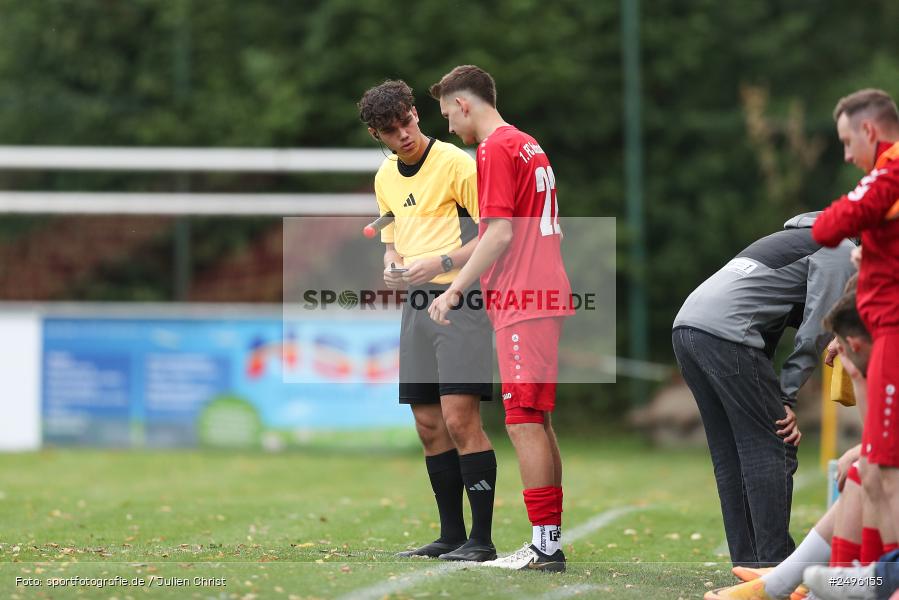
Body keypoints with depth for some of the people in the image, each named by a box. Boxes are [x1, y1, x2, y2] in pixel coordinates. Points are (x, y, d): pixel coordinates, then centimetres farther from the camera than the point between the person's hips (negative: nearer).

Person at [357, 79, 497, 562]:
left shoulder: (454, 162, -8)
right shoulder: (385, 177, 15)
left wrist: (443, 263, -19)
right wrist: (392, 266, 6)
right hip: (416, 304, 8)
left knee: (459, 417, -14)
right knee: (429, 425, 7)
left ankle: (482, 538, -12)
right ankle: (451, 534, 14)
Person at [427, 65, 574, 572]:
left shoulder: (496, 148, -9)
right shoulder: (530, 146, 19)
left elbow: (501, 232, -17)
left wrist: (456, 290, -13)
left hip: (522, 303, -9)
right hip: (548, 297, 9)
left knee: (525, 422, -8)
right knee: (539, 422, 11)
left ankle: (545, 544, -10)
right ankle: (551, 539, 13)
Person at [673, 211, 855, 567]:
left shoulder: (799, 244, 34)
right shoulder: (842, 252, 6)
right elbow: (816, 328, -2)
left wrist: (778, 397, 16)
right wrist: (788, 398, 1)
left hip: (686, 325, 9)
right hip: (725, 334, -9)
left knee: (730, 457, 13)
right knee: (772, 450, -4)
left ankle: (746, 564, 14)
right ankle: (776, 570, -5)